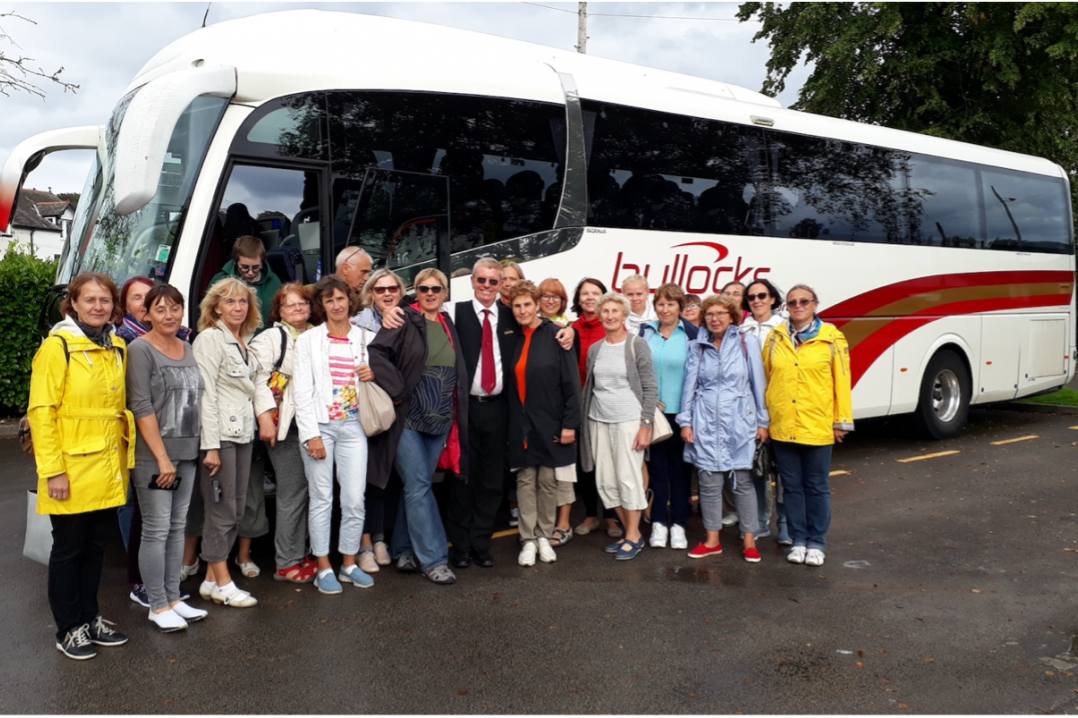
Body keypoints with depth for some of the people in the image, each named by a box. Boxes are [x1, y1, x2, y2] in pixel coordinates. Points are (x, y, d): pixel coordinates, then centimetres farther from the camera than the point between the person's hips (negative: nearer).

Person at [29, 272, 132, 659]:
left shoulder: (117, 348, 9)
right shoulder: (58, 346, -10)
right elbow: (41, 412, -13)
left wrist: (126, 455, 9)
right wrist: (52, 470, -16)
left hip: (108, 469, 6)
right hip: (72, 470, -6)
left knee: (96, 546, 15)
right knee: (68, 549, 6)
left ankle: (90, 619, 29)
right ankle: (69, 630, 18)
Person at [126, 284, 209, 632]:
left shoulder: (188, 349, 12)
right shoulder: (140, 349, -8)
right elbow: (141, 407, -13)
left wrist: (199, 448, 9)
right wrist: (162, 457, -16)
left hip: (187, 453, 7)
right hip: (152, 456, -6)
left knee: (178, 527, 12)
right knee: (156, 530, -2)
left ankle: (173, 598, 21)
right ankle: (158, 606, 9)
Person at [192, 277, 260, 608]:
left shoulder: (245, 340, 15)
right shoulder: (210, 338, -9)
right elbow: (206, 393, -14)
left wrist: (254, 427, 11)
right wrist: (211, 445, -18)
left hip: (243, 433, 8)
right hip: (219, 435, -8)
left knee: (236, 510, 10)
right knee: (221, 510, -2)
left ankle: (211, 579, 19)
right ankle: (222, 584, 7)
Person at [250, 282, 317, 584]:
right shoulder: (270, 338, 1)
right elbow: (258, 378, -7)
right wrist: (265, 417, -16)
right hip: (285, 425, -6)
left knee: (307, 489, 8)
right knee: (293, 492, -5)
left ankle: (301, 553, 20)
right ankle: (286, 563, 4)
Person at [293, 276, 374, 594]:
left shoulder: (364, 337, 10)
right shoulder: (309, 340, 2)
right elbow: (303, 391, -2)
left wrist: (372, 375, -4)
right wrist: (311, 435, -10)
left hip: (353, 426, 2)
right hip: (319, 426, -2)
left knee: (355, 499, 1)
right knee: (321, 499, 1)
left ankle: (349, 564, 16)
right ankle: (324, 568, 12)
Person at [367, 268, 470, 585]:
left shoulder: (448, 325, 14)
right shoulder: (405, 321, -5)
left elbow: (458, 372, 19)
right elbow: (375, 352, -17)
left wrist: (455, 412, 11)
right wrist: (396, 391, -18)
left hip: (440, 419, 6)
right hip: (409, 417, -5)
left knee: (417, 486, 12)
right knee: (419, 487, -5)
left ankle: (402, 549, 25)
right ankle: (434, 559, -1)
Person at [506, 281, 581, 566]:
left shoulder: (555, 335, -7)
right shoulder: (513, 339, 6)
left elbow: (571, 382, -9)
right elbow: (510, 382, 9)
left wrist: (570, 422, -13)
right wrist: (511, 421, 4)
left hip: (550, 422, -3)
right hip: (521, 423, 3)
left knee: (548, 481, 6)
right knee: (525, 481, 6)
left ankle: (545, 537, 20)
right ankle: (528, 540, 13)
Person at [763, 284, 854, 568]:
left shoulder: (831, 338, -1)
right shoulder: (775, 338, 5)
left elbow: (841, 381, -1)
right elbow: (765, 377, 9)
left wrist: (842, 421, -2)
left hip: (818, 427, -2)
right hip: (782, 426, 2)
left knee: (816, 487, 7)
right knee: (792, 486, 10)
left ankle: (816, 543, 18)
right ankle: (798, 540, 21)